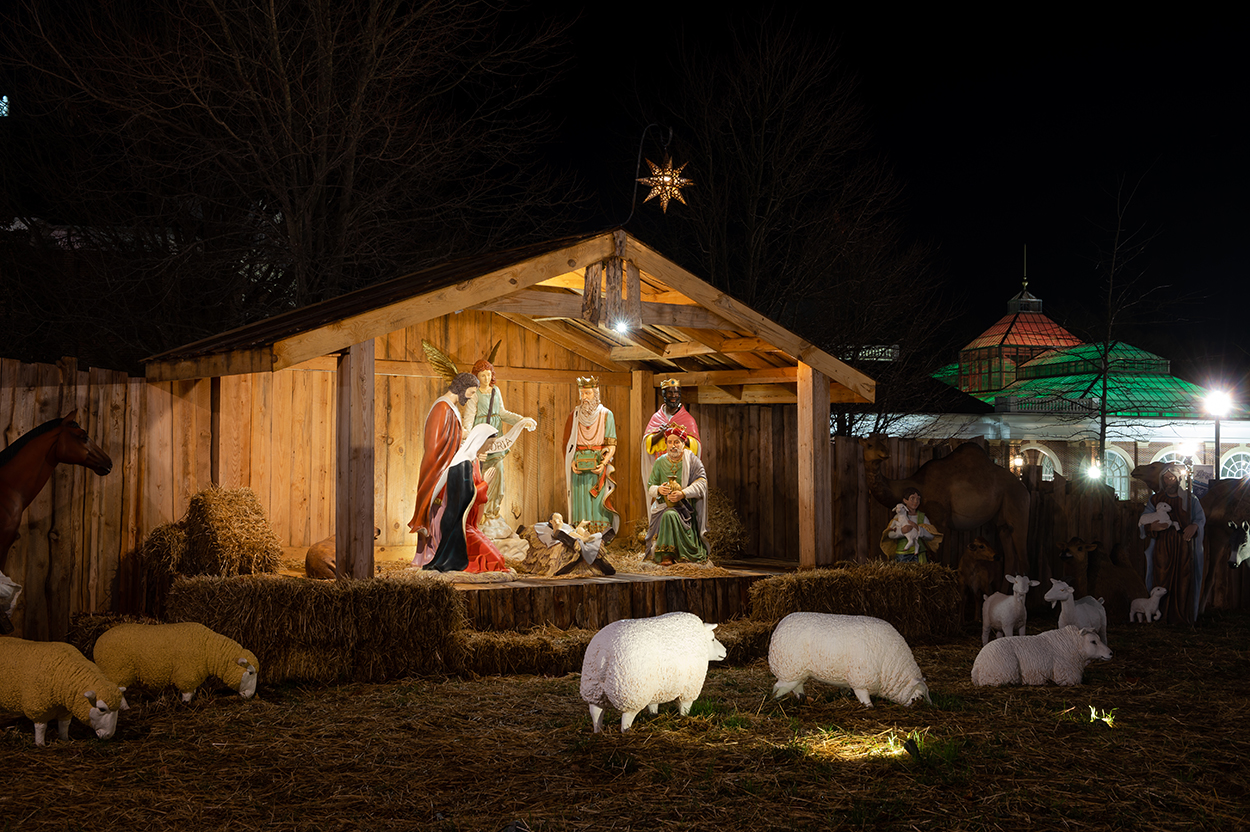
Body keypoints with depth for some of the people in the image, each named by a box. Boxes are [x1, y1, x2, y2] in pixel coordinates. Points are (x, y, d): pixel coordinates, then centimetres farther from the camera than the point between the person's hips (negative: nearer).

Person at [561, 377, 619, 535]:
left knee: (598, 506, -7)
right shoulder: (574, 415, 10)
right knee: (580, 503, -4)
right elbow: (567, 444, 10)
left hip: (598, 468, -2)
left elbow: (612, 445, 0)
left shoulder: (606, 415, 4)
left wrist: (603, 464, -15)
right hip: (578, 467, 2)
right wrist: (572, 463, -7)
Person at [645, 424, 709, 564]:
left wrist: (683, 493, -25)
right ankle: (667, 554, -25)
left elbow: (701, 483, -9)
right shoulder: (659, 463, 12)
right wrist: (658, 489, -14)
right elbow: (650, 487, 12)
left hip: (686, 507, -3)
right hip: (663, 506, 3)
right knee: (667, 515, -31)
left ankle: (667, 554, -24)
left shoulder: (692, 461, 3)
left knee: (670, 515, -33)